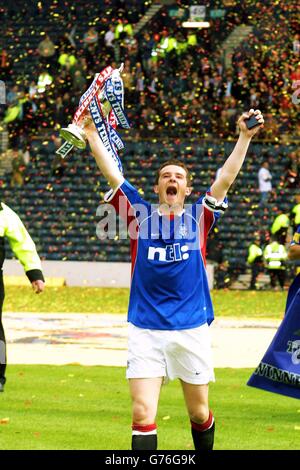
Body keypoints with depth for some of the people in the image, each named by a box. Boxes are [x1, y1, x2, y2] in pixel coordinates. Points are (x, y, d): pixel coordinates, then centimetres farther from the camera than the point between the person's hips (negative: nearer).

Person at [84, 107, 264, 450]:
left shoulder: (198, 217, 7)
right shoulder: (140, 214, 6)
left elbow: (226, 178, -1)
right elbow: (112, 174, 2)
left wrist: (245, 137, -9)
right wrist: (91, 134, -5)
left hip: (191, 329, 1)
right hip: (145, 330, -1)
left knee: (199, 413, 11)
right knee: (142, 415, -10)